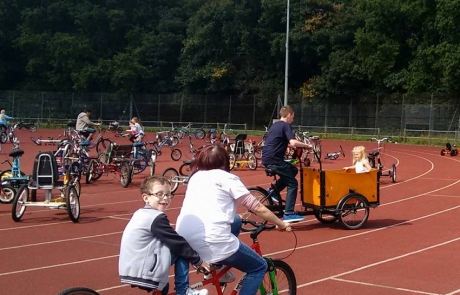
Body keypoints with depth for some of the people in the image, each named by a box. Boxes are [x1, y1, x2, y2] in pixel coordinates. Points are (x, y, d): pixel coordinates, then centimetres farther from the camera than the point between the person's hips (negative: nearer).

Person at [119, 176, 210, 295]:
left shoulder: (140, 213, 14)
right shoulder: (157, 218, -14)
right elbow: (178, 243, -10)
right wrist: (198, 260, 2)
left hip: (130, 271, 9)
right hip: (143, 273, -9)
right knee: (181, 250, -1)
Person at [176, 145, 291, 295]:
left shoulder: (195, 176, 21)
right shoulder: (227, 178, 6)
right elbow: (258, 208, 7)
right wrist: (281, 224, 21)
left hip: (183, 243, 6)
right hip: (212, 243, -6)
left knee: (235, 221, 30)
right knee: (259, 267, 17)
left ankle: (215, 267, 25)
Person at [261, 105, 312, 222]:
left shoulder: (275, 125, 20)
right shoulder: (285, 125, -7)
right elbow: (293, 142, -21)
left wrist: (288, 145, 34)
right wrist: (307, 145, -6)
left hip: (266, 159, 9)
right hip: (273, 159, -9)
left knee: (293, 170, 23)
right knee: (293, 183, -2)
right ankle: (289, 214, -8)